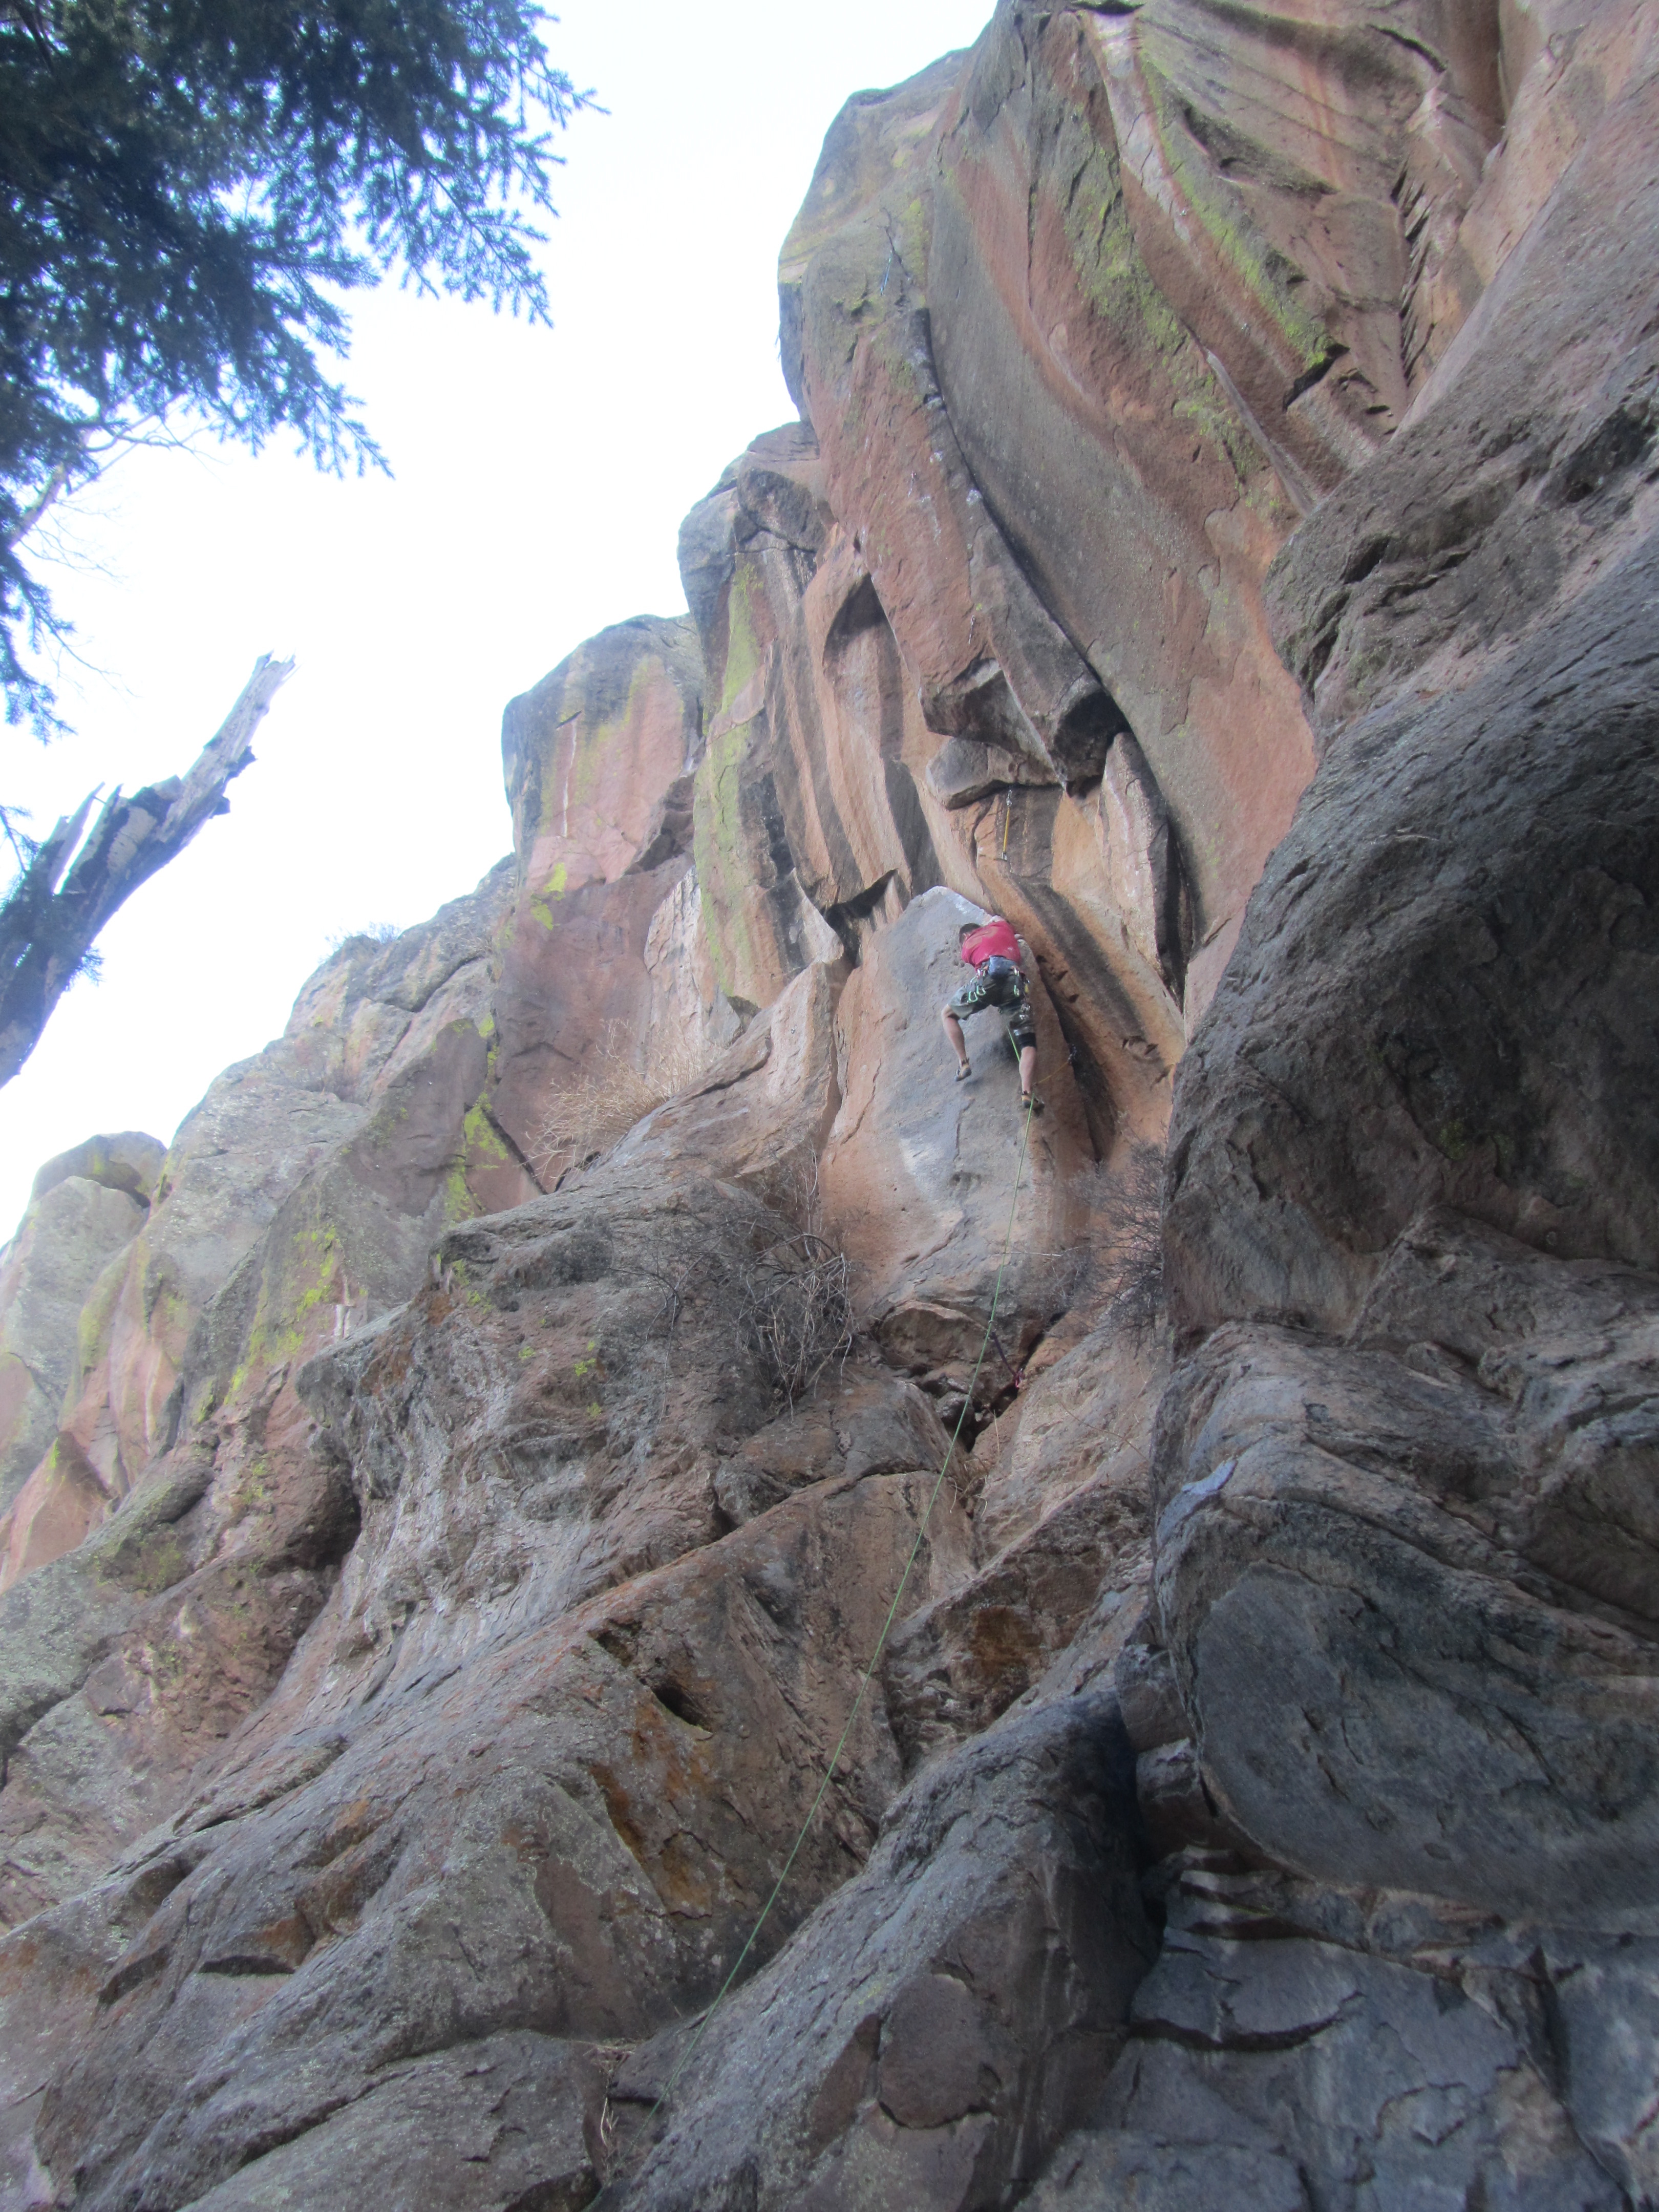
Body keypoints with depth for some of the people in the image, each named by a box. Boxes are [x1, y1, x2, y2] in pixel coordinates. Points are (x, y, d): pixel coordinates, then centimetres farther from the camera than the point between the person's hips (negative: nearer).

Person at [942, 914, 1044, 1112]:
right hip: (1015, 982, 1)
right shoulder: (1001, 927, 34)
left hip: (988, 979, -1)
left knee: (948, 1014, 25)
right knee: (1028, 1044, -2)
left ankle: (963, 1063, 11)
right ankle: (1027, 1093, -24)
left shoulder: (968, 944, 29)